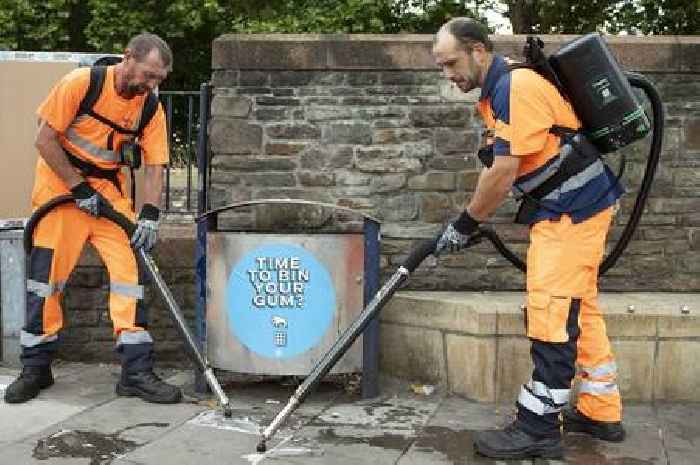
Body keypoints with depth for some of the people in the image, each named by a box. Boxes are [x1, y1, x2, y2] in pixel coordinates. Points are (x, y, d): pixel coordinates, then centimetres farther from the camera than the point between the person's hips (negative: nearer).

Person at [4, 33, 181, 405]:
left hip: (109, 190, 3)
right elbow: (45, 140, -15)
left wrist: (149, 215, -18)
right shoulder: (81, 82, -18)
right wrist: (80, 189, -16)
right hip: (61, 184, -3)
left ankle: (136, 371, -3)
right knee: (45, 274, -2)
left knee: (132, 269, -9)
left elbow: (154, 166, -4)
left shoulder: (151, 106, -6)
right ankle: (36, 368, 15)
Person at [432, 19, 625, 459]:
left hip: (573, 208, -10)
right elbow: (499, 170, 16)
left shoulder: (517, 87, -19)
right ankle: (600, 413, 24)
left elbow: (502, 176, -21)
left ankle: (538, 427, -2)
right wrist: (470, 220, 10)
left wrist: (464, 226, -10)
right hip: (578, 207, 10)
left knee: (552, 314, -8)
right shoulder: (499, 92, 13)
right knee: (579, 309, 14)